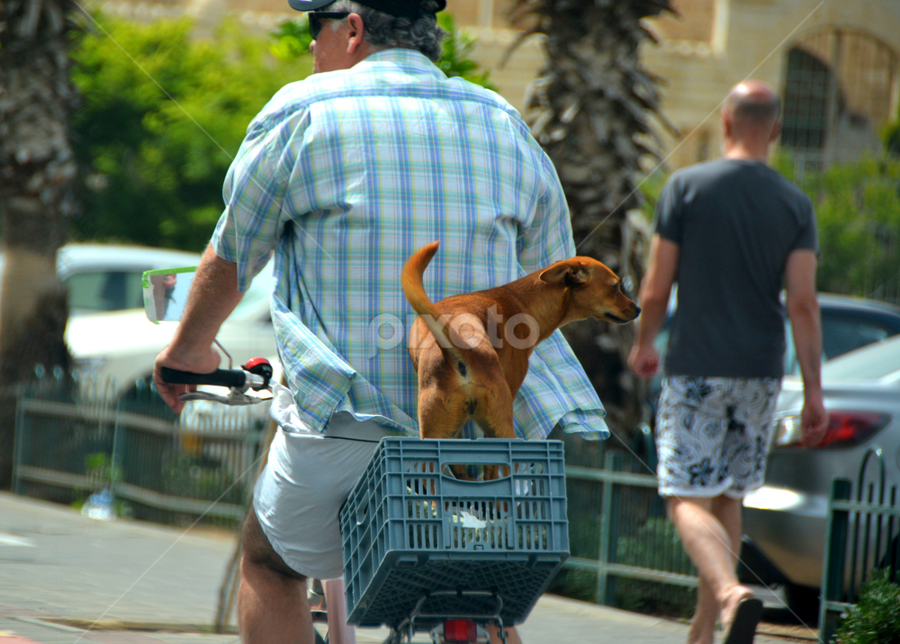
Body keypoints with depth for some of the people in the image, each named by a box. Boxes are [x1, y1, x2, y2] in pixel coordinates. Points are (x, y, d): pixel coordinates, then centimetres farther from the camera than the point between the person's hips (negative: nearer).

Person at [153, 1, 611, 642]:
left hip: (348, 428, -3)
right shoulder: (507, 126, 12)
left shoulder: (301, 114, 1)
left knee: (269, 566, 22)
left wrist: (186, 351, 30)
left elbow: (230, 261, 11)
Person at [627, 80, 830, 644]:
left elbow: (656, 289, -4)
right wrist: (814, 392, -1)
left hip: (697, 369, -3)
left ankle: (731, 592, -32)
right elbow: (803, 303, -4)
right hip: (761, 371, 4)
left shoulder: (687, 186, -5)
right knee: (728, 500, 15)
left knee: (688, 499, -6)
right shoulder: (795, 204, 2)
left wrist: (644, 344, 15)